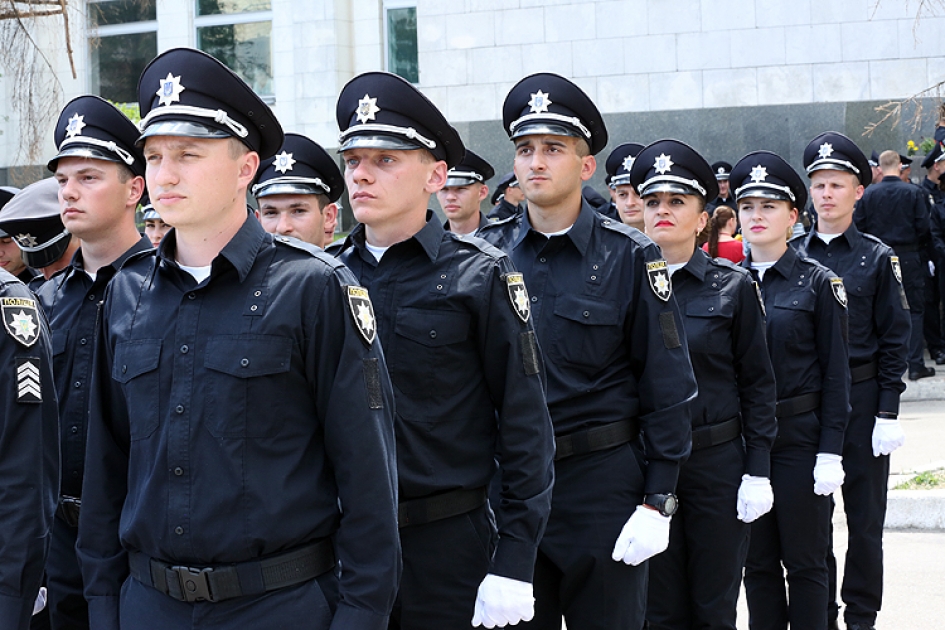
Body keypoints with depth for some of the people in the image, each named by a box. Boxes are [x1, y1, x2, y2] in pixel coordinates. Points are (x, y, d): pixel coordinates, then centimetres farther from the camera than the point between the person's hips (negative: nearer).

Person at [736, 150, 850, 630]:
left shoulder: (818, 283, -3)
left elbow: (835, 373, -4)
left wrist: (831, 451, -10)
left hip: (799, 435, -3)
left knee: (804, 559, 5)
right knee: (757, 561, 10)